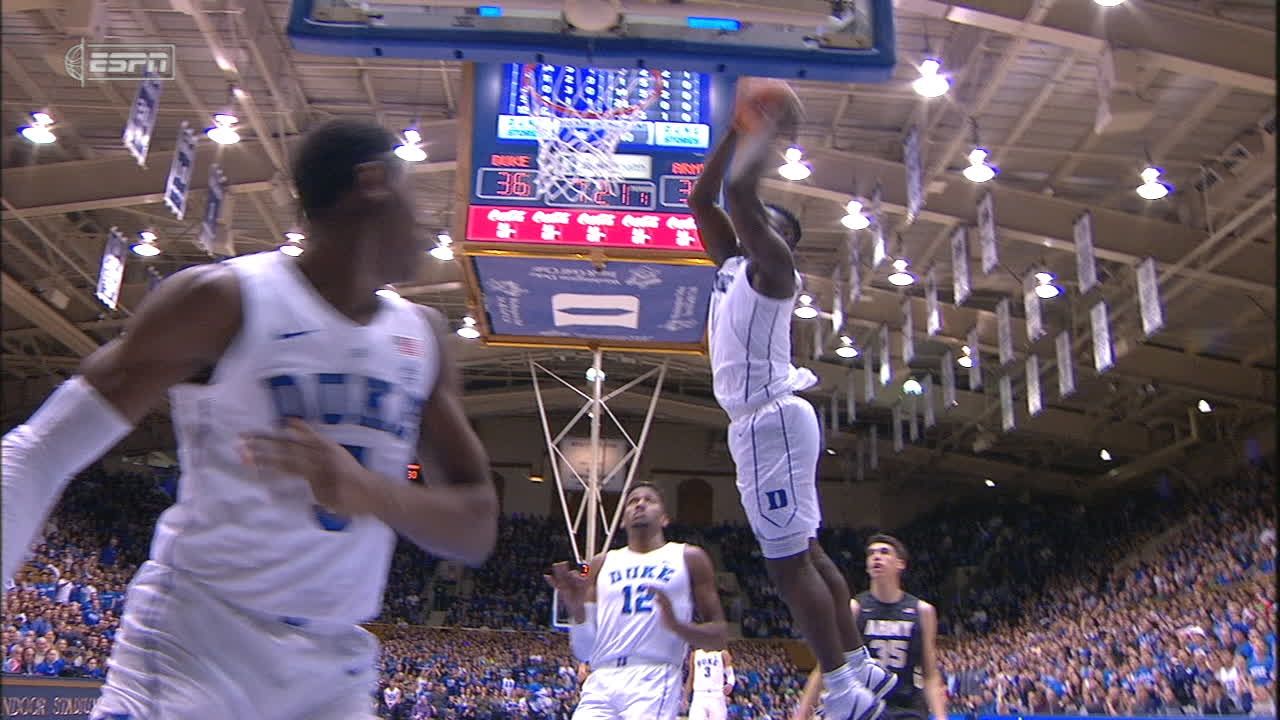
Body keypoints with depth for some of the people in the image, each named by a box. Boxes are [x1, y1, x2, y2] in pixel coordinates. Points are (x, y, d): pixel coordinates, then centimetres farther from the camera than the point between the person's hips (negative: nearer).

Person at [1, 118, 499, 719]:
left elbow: (478, 529, 1)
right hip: (198, 642, -5)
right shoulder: (225, 298, -11)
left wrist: (367, 490, -18)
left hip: (336, 666, 5)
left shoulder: (424, 337, 4)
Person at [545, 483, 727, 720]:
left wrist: (677, 625, -12)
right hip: (601, 681, 3)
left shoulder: (689, 558, 12)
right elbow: (584, 652, 15)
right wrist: (577, 609, -5)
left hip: (654, 681, -3)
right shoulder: (601, 564, 19)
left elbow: (720, 636, 7)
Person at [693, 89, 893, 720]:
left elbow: (739, 192, -21)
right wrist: (736, 132, 21)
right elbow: (700, 198, 22)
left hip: (769, 420, -10)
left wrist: (770, 130, -7)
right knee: (804, 553, 14)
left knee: (788, 561, -8)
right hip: (763, 420, 10)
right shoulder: (735, 262, 19)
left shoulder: (773, 262, -6)